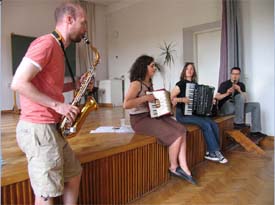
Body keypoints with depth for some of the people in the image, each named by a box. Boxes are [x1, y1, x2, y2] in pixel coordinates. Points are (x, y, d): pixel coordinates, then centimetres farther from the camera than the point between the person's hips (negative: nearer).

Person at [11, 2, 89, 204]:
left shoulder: (57, 49, 17)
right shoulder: (46, 43, -13)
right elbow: (18, 83, -21)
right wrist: (58, 105, -19)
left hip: (51, 127, 10)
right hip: (37, 128, -10)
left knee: (74, 173, 20)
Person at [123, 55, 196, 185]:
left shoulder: (149, 83, 12)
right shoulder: (136, 83, -14)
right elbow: (126, 104, -26)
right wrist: (145, 98, -24)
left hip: (153, 115, 9)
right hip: (140, 120, -9)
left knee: (181, 130, -8)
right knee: (176, 136, -16)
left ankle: (183, 167, -5)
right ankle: (174, 167, 7)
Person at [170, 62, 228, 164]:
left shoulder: (195, 84, 14)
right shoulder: (180, 84, -6)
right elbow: (170, 99, -12)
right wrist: (182, 99, -25)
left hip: (195, 113, 7)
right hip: (183, 114, -6)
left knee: (214, 125, -13)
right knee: (206, 125, -23)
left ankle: (211, 153, -5)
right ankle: (215, 152, -8)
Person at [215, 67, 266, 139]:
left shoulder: (241, 85, 12)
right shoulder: (224, 84, -2)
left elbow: (245, 99, 4)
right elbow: (216, 97, -8)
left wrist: (239, 90, -12)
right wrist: (226, 94, -22)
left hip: (237, 107, 6)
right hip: (225, 108, -6)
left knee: (256, 105, -7)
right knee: (240, 96, -30)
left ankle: (255, 131, -9)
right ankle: (238, 122, -29)